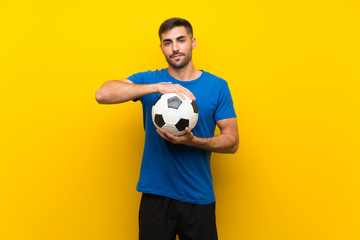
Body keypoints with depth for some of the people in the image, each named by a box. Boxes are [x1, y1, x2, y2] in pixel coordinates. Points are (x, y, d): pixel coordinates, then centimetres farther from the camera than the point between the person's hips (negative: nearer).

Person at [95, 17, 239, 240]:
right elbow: (103, 94, -16)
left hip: (199, 197, 1)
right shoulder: (149, 80, 0)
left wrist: (193, 141, -19)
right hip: (156, 194, 0)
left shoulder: (217, 86, 1)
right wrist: (157, 87, -26)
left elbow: (232, 141, 0)